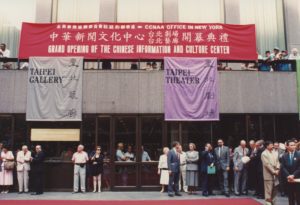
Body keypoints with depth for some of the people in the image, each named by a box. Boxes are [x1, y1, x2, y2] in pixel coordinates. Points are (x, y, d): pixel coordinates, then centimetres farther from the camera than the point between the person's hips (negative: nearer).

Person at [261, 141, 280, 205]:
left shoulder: (274, 153, 11)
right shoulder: (264, 154, -10)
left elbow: (277, 162, 9)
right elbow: (267, 164, -15)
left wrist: (277, 170, -7)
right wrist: (273, 172, -14)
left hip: (275, 175, 7)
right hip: (268, 175, -7)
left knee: (274, 190, 12)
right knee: (268, 191, -2)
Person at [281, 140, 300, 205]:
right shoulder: (284, 156, 6)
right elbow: (283, 168, 0)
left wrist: (293, 175, -16)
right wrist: (288, 176, -14)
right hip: (288, 179, 2)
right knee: (290, 197, 9)